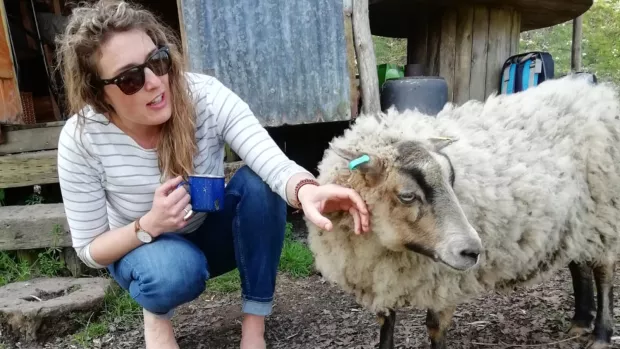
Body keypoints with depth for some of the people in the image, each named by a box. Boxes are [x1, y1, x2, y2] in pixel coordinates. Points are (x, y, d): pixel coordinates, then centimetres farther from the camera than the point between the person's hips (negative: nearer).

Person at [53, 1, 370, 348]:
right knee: (176, 271, -38)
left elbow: (275, 165, -38)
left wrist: (306, 190, -61)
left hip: (211, 232, 2)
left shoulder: (204, 95, -26)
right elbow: (90, 249, -16)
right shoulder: (82, 139, -24)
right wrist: (148, 225, -36)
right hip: (139, 248, -1)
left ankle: (255, 321, -13)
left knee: (259, 183, -30)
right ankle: (157, 312, 2)